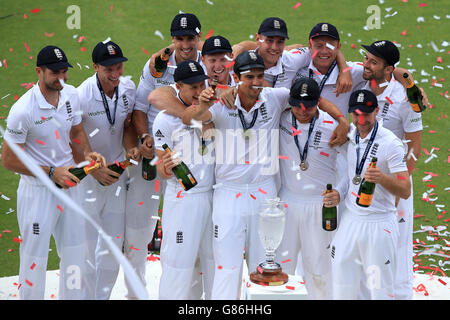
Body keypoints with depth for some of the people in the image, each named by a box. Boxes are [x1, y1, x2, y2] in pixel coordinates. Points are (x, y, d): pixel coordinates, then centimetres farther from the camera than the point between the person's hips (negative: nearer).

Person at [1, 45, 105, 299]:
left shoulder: (71, 95, -2)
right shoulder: (23, 111, -21)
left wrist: (87, 153, -5)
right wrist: (51, 172, -20)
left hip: (70, 183, 6)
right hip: (38, 190, -6)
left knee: (75, 255, 15)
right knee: (35, 259, 2)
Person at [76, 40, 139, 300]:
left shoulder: (128, 88, -4)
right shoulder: (82, 96, -21)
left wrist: (132, 148, -14)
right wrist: (95, 170, -24)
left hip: (116, 171, 5)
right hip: (87, 174, -5)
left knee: (113, 245, 11)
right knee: (87, 243, -4)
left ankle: (104, 296, 24)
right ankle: (87, 297, 9)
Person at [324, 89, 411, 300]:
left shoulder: (391, 143, -11)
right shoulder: (348, 136, 8)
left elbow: (406, 191, -17)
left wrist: (382, 178, -35)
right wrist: (339, 194, 5)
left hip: (380, 225, -6)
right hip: (349, 221, 6)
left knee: (380, 292, -2)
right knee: (342, 291, 6)